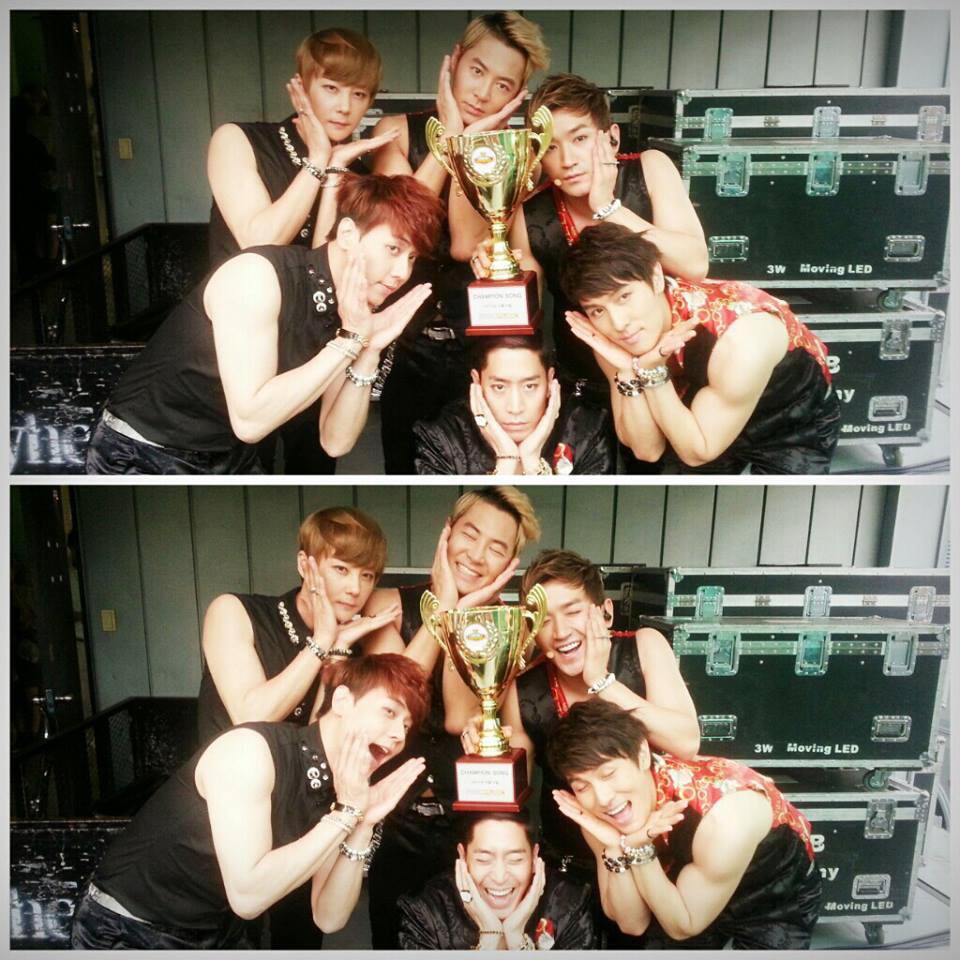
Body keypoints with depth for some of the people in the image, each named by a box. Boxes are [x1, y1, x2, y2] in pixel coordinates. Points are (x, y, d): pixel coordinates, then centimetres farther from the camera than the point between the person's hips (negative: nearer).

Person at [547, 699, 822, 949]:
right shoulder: (600, 817, -21)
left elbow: (683, 926, -23)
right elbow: (633, 924, -15)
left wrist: (638, 849, -37)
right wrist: (617, 849, -31)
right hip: (682, 898, 3)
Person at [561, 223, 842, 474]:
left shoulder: (742, 339, -39)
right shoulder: (615, 339, -22)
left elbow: (697, 452, -27)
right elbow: (647, 449, -18)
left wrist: (652, 371, -38)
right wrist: (629, 372, -34)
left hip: (796, 430, -4)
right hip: (699, 421, 4)